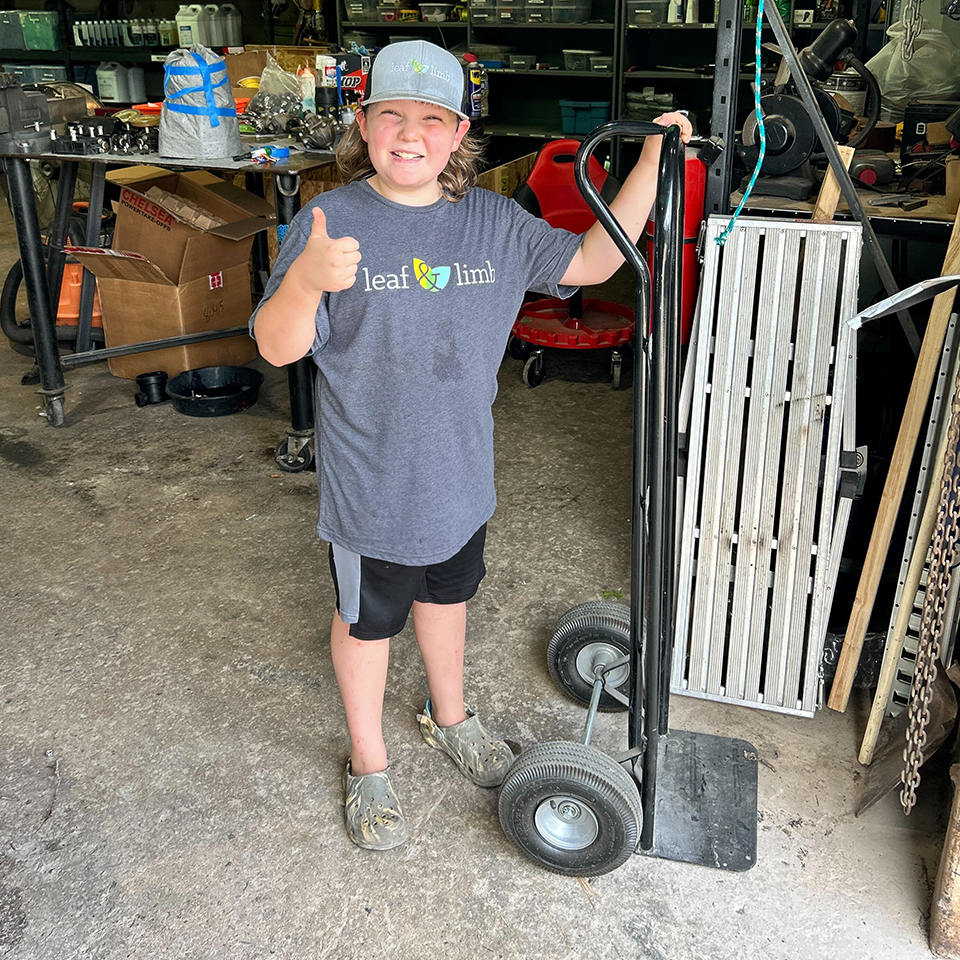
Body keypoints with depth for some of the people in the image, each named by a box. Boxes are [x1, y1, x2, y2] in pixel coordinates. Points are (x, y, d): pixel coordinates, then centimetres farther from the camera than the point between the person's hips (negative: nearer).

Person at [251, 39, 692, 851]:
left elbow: (593, 260, 2)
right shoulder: (330, 222, -15)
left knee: (447, 595, 25)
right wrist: (306, 282, -39)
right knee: (368, 619, 15)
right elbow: (277, 348, -18)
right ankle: (369, 764, 39)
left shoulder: (496, 222, -3)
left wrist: (653, 160, -7)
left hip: (461, 473, 5)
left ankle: (450, 717, 53)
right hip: (372, 481, -4)